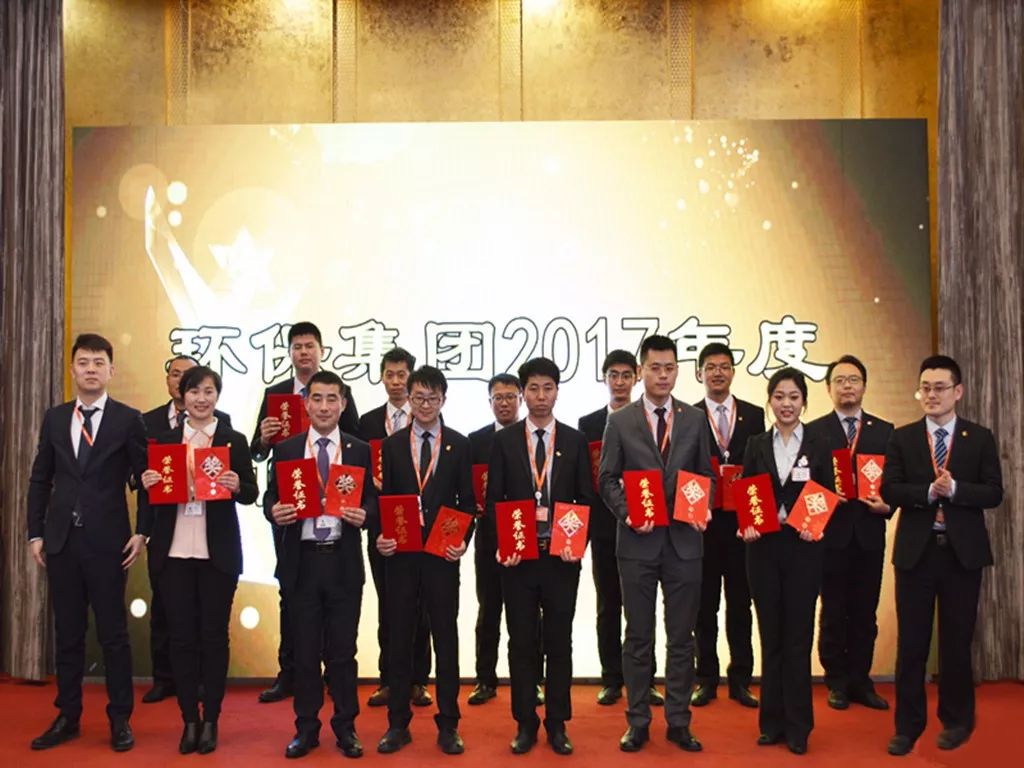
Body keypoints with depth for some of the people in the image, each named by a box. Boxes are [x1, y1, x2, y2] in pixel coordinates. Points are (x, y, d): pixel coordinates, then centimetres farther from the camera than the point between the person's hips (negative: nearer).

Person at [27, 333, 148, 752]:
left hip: (107, 541, -3)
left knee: (113, 634, 3)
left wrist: (141, 532, -7)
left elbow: (146, 479, -1)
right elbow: (40, 480, 12)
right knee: (67, 634, 12)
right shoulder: (54, 418, 9)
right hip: (61, 540, 4)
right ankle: (67, 717, 23)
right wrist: (35, 533, 6)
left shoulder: (128, 419, -2)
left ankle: (120, 719, 14)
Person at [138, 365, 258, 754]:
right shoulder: (164, 440, 8)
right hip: (174, 552, 2)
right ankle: (189, 720, 19)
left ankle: (211, 721, 18)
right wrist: (146, 484, -12)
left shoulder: (234, 441, 3)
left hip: (218, 553, -2)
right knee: (181, 635, 7)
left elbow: (252, 494, 0)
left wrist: (237, 485, -21)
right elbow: (150, 495, 9)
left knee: (214, 635, 6)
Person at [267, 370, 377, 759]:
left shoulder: (361, 451, 3)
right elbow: (271, 498, 6)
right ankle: (306, 728, 23)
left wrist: (363, 515, -19)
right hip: (301, 561, 1)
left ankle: (345, 727, 23)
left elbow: (374, 503, 2)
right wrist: (274, 512, -16)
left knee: (342, 650, 8)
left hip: (343, 561, -1)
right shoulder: (286, 449, 5)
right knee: (305, 649, 10)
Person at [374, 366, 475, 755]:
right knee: (399, 639, 8)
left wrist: (463, 540, -9)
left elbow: (467, 502, 4)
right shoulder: (392, 444, 7)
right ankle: (398, 724, 19)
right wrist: (380, 536, -8)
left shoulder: (459, 444, 4)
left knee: (445, 639, 6)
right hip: (400, 554, 1)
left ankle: (448, 725, 17)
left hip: (442, 555, -1)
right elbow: (385, 499, 7)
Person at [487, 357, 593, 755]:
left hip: (561, 555, 0)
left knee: (559, 641, 8)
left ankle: (557, 724, 21)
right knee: (521, 642, 7)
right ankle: (525, 723, 20)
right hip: (518, 555, 0)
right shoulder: (504, 440, 3)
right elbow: (493, 499, 3)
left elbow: (586, 498, 4)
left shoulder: (575, 440, 4)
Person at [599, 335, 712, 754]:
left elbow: (705, 476, 10)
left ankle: (678, 722, 22)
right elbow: (606, 480, 1)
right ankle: (637, 722, 19)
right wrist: (627, 514, -14)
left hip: (684, 540, 2)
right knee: (638, 637, 8)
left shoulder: (695, 420, 6)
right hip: (637, 542, -1)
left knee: (681, 636, 9)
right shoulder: (619, 421, 1)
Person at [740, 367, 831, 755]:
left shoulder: (819, 446, 1)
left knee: (798, 637, 3)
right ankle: (772, 721, 21)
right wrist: (746, 526, -13)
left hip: (803, 548, -2)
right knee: (770, 636, 10)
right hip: (763, 548, 2)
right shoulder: (756, 445, 6)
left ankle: (798, 726, 16)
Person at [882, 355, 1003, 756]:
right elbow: (890, 490, -3)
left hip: (962, 551, 0)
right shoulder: (902, 438, 4)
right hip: (915, 551, 0)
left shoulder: (980, 438, 3)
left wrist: (954, 489, -20)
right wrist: (928, 491, -19)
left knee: (957, 640, 10)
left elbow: (994, 493, -4)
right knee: (911, 642, 5)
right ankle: (908, 724, 16)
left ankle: (957, 720, 28)